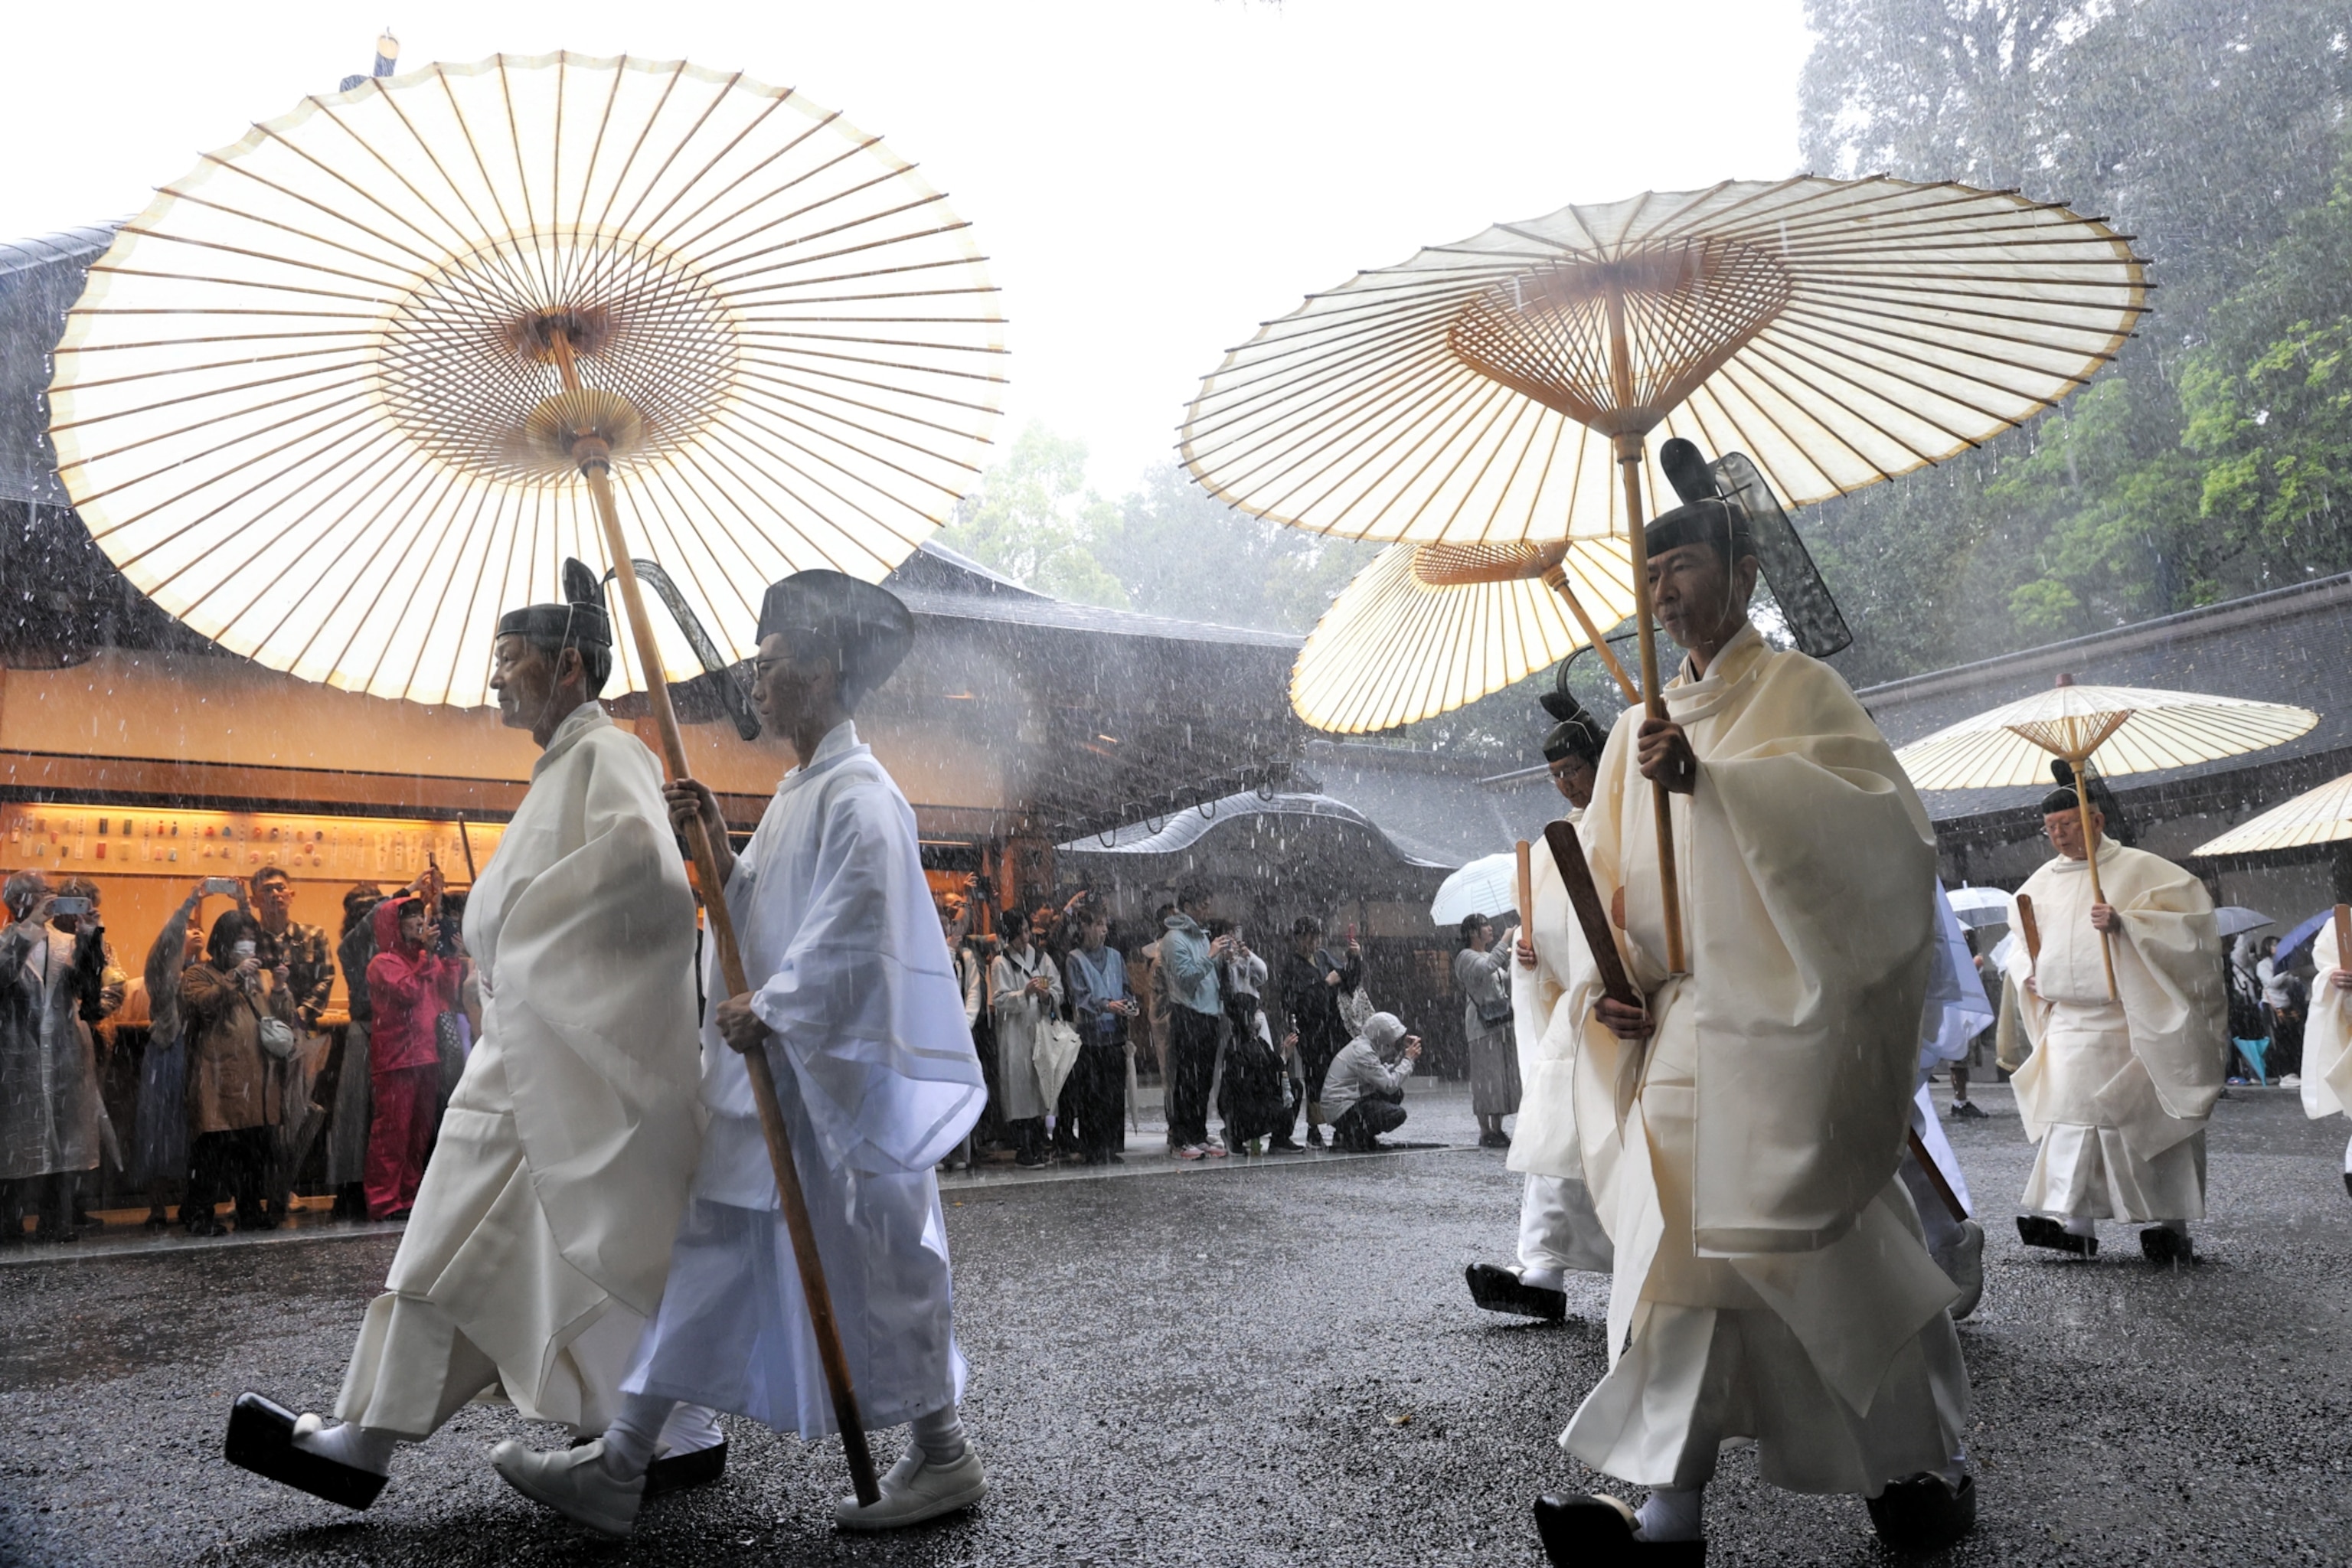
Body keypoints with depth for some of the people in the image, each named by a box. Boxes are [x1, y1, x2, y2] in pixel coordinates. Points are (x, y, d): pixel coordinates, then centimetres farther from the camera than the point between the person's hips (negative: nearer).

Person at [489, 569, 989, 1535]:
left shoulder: (858, 794, -14)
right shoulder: (799, 792, 17)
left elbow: (853, 931, -23)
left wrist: (770, 1009, -18)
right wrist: (715, 845, 4)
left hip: (837, 1071, -10)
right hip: (772, 1070, 10)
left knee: (873, 1264, 0)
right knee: (708, 1250, 11)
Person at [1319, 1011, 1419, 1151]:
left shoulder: (1364, 1044, 7)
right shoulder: (1362, 1052, -22)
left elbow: (1387, 1072, 11)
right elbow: (1390, 1084, -23)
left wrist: (1403, 1051, 2)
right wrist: (1408, 1059, -13)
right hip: (1343, 1111, -10)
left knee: (1397, 1094, 11)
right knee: (1397, 1114, -19)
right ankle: (1350, 1139, -7)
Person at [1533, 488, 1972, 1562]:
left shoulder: (1799, 690, 3)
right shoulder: (1640, 727, 19)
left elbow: (1877, 816, -14)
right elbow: (1602, 872, 16)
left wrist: (1715, 779, -24)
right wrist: (1604, 981, -2)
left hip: (1773, 1024, -5)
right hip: (1676, 1031, 5)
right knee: (1679, 1246, 0)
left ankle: (1930, 1464, 16)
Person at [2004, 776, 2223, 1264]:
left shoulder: (2138, 869, -3)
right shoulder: (2043, 882, 13)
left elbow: (2189, 914, -11)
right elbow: (2024, 940, 26)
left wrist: (2125, 925, -23)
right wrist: (2029, 972, 6)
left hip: (2129, 1020, -5)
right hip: (2068, 1020, 5)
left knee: (2144, 1116, -2)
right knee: (2070, 1114, -3)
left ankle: (2164, 1223, 6)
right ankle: (2072, 1223, -6)